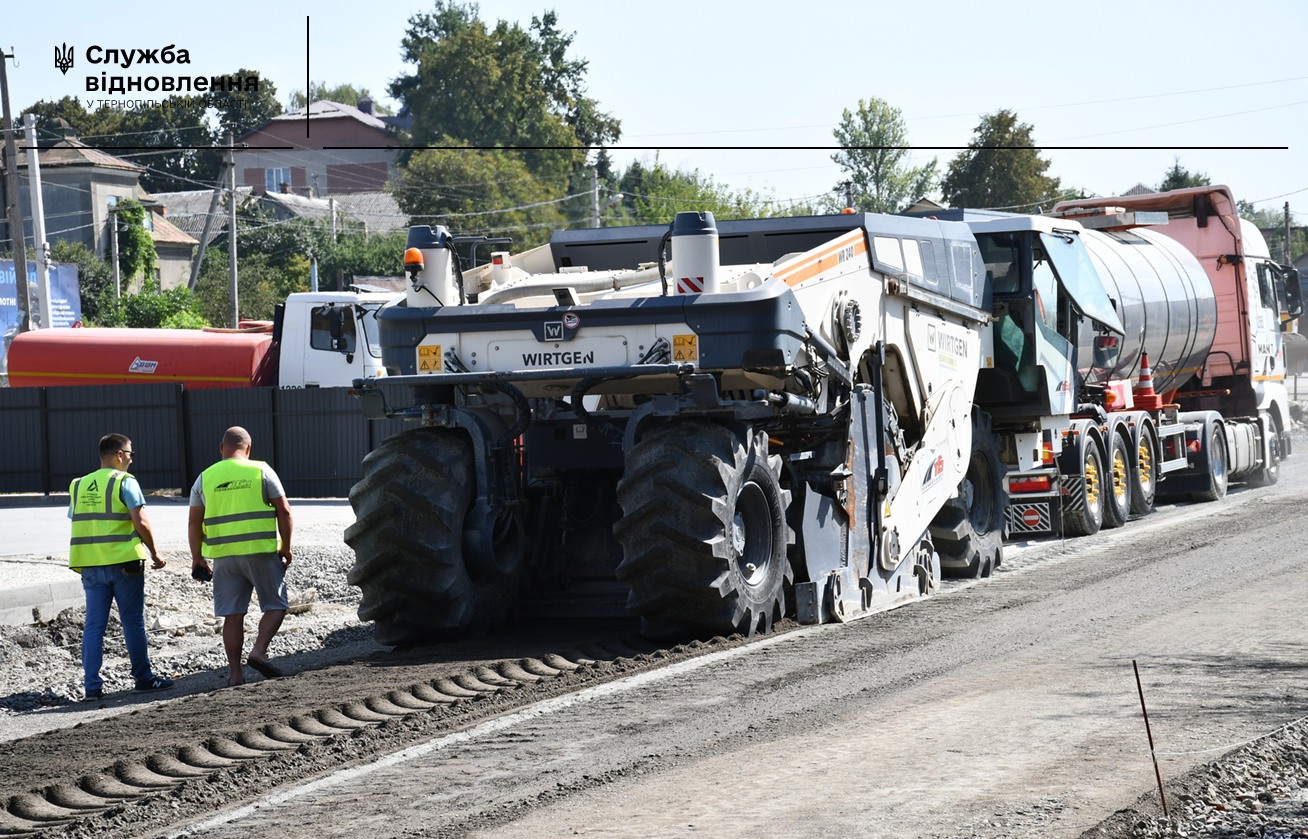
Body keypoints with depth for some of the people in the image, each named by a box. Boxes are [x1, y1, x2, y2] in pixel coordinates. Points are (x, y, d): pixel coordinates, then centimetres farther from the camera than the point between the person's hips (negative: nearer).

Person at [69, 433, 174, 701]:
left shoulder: (79, 486, 11)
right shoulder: (125, 482, -7)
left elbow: (78, 525, 11)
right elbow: (141, 522, -14)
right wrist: (154, 554, -2)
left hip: (90, 565, 5)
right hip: (123, 562, -5)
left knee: (94, 625, 5)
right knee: (133, 622, 6)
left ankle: (92, 684, 0)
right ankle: (143, 677, 13)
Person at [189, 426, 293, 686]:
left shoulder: (205, 478, 7)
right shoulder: (261, 471, 0)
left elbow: (194, 523, 8)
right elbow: (284, 511, -3)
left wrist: (197, 558, 14)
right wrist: (286, 547, 5)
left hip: (223, 556, 3)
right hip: (261, 551, -3)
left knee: (233, 615, 7)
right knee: (276, 606, 9)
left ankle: (235, 673, 7)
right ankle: (259, 651, -10)